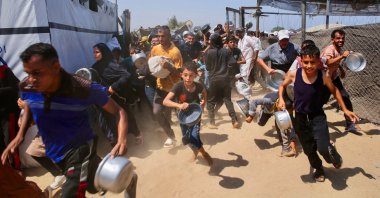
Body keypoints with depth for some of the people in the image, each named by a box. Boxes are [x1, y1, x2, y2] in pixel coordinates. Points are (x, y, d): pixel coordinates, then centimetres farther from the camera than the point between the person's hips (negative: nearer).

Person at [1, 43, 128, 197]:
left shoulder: (84, 90, -28)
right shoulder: (26, 88, -14)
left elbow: (118, 111, -21)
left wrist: (121, 141, -38)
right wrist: (19, 135, -1)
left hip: (78, 151, -5)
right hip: (51, 150, 5)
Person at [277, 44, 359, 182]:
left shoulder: (324, 76, -16)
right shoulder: (294, 74, -16)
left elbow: (334, 91, 3)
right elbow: (282, 86, 5)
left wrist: (345, 110, 6)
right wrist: (281, 99, -13)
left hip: (318, 117, -1)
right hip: (301, 118, 2)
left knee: (324, 149, -17)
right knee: (309, 150, 17)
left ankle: (335, 157, 22)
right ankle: (319, 169, 48)